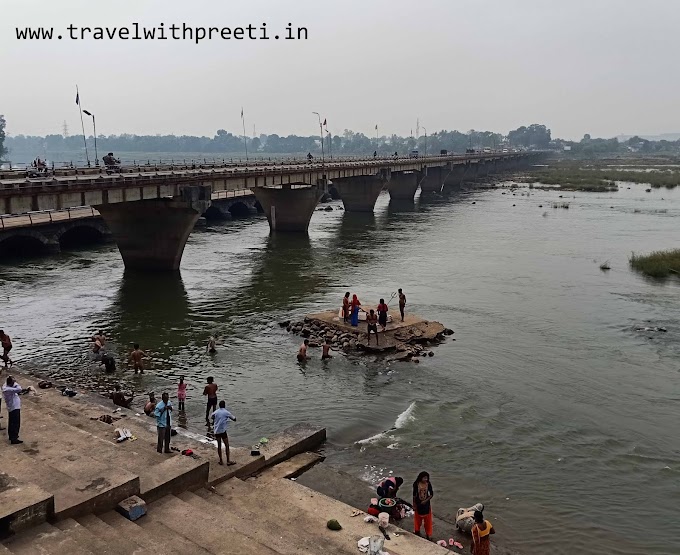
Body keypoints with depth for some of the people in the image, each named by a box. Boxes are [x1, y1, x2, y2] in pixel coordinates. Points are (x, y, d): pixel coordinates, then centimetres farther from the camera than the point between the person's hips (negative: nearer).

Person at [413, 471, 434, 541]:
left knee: (427, 520, 9)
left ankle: (428, 534, 22)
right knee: (418, 519, 16)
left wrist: (426, 500, -17)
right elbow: (414, 495, -6)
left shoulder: (428, 484, -13)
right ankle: (417, 531, 37)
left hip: (426, 504, 0)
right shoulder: (416, 484, -15)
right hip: (418, 504, 0)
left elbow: (432, 494, -5)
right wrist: (414, 505, -4)